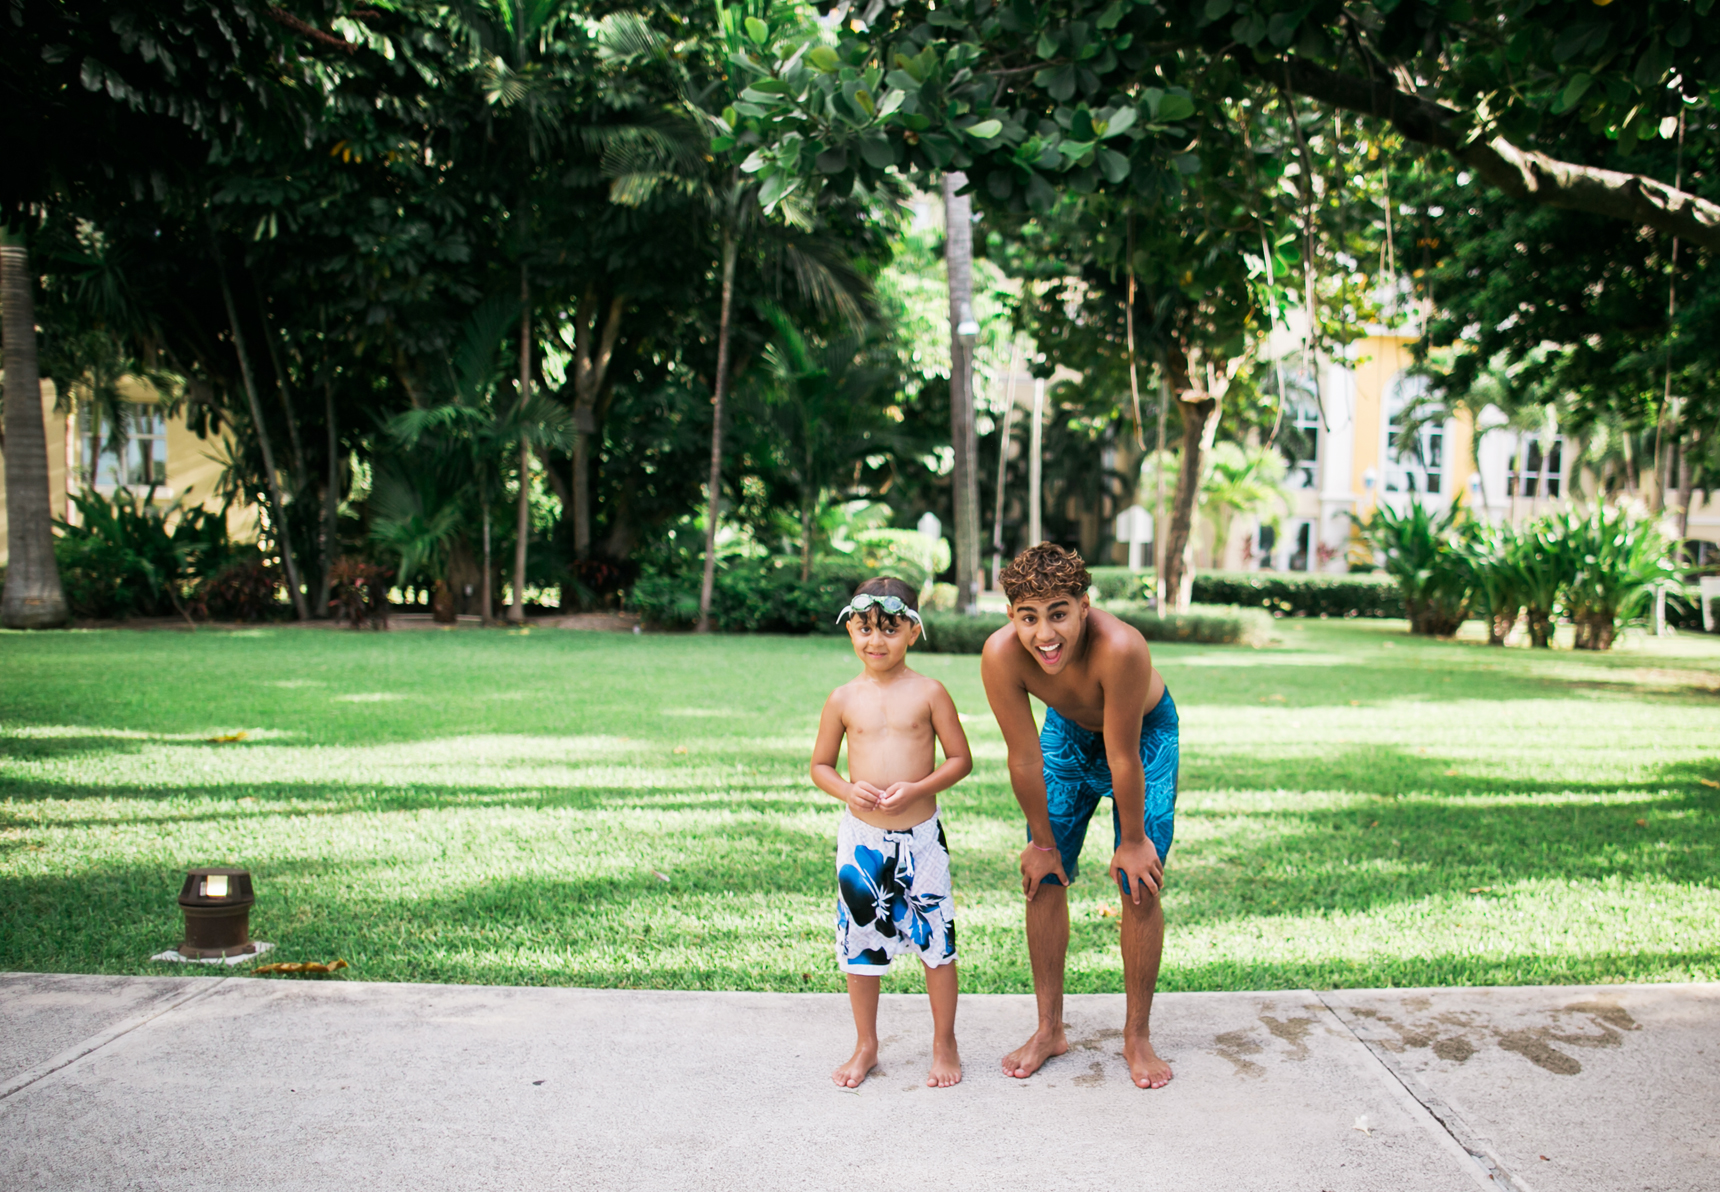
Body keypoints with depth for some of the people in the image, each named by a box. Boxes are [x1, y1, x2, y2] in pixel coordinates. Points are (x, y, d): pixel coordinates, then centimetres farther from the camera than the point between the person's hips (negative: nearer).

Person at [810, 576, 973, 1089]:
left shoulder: (928, 692, -5)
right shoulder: (843, 699, 0)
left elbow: (960, 758, -2)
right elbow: (820, 766, 8)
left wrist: (916, 788, -16)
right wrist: (849, 790, -12)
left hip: (921, 836, -2)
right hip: (861, 837, 2)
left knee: (936, 941, 6)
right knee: (860, 943, 11)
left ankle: (944, 1043, 24)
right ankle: (865, 1046, 29)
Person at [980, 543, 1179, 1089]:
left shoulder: (1120, 648, -43)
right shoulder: (1001, 655, -33)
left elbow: (1123, 758, -30)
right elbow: (1024, 758, -21)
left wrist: (1132, 841, -18)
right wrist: (1043, 842, -9)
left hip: (1144, 732, -3)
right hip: (1068, 732, 3)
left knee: (1140, 887, -5)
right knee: (1043, 881, 2)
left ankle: (1137, 1035, 14)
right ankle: (1050, 1030, 18)